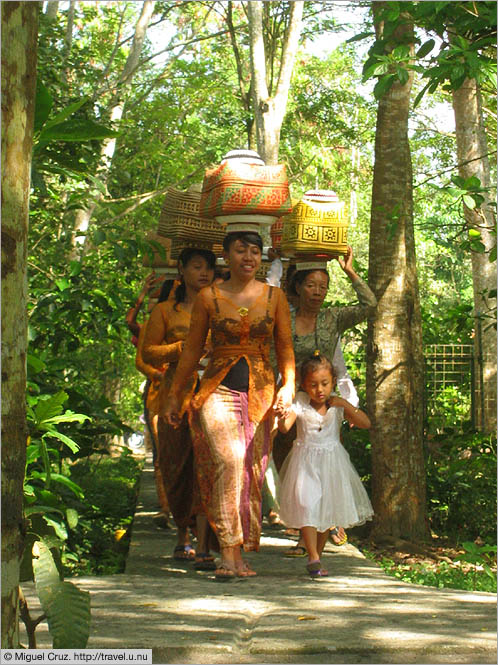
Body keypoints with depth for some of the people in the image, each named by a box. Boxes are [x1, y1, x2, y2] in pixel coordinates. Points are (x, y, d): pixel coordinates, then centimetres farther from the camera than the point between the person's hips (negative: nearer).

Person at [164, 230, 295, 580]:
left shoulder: (275, 297, 9)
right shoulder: (208, 297, 6)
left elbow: (286, 348, 8)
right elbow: (192, 350, 12)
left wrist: (289, 386, -8)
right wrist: (175, 394, 13)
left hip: (260, 393, 2)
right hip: (218, 390, -2)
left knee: (252, 471, 0)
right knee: (228, 461, -19)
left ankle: (239, 553, 12)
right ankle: (229, 553, -19)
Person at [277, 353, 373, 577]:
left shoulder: (338, 404, -1)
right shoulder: (300, 402, -8)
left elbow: (365, 424, -8)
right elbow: (284, 427, -22)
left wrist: (346, 405, -20)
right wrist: (283, 417, -46)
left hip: (331, 462, 3)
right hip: (305, 461, -3)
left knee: (327, 509, 9)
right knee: (306, 504, -16)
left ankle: (316, 557, 25)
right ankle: (313, 559, -15)